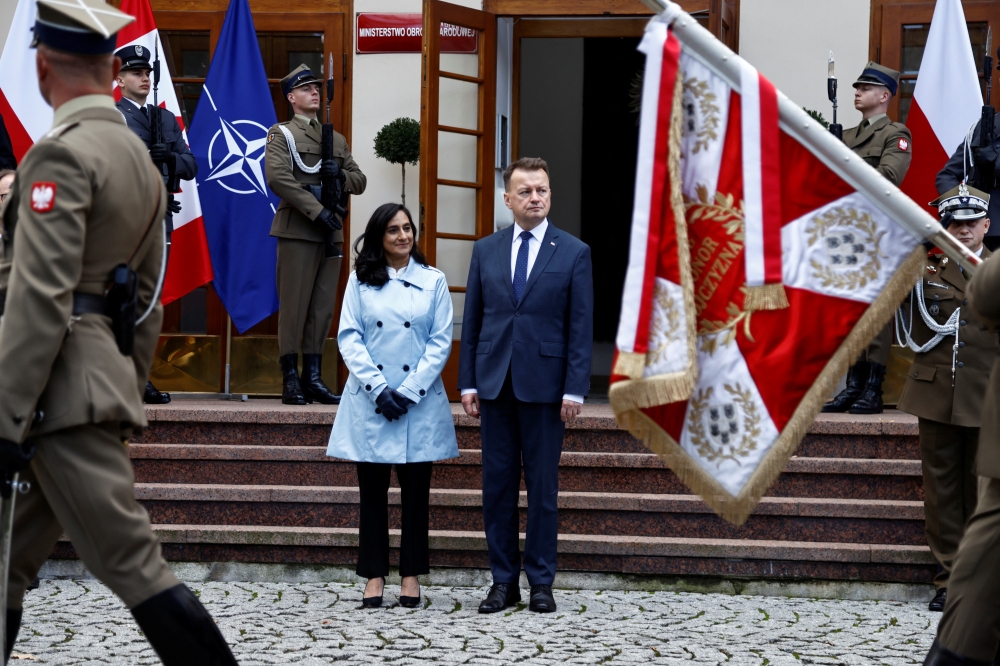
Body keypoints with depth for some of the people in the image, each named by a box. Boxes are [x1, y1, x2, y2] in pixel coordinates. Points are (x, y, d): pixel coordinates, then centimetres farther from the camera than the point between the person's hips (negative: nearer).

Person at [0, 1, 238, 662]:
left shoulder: (61, 154, -12)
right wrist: (128, 398, 25)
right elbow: (148, 302, 20)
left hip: (66, 385, -9)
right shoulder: (143, 160, 16)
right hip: (107, 377, 9)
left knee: (128, 558, -8)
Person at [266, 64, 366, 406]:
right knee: (294, 306, -5)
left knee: (323, 307, 5)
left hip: (331, 233, 6)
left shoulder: (338, 140, 21)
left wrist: (342, 173, -4)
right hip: (297, 230, -6)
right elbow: (278, 178, -12)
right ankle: (291, 380, -2)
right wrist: (318, 210, -17)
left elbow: (360, 182, 20)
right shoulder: (281, 134, 3)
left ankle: (314, 378, 8)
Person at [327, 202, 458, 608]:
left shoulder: (433, 281, 6)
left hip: (419, 402, 0)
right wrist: (378, 390, -11)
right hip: (369, 402, 0)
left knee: (416, 492, 3)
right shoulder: (360, 281, 6)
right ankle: (374, 575, 9)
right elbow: (349, 337, -1)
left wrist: (409, 392, -9)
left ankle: (411, 575, 9)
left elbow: (441, 342, 1)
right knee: (372, 492, 3)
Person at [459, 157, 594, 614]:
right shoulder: (485, 251, 8)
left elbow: (581, 328, -2)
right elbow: (472, 322, 9)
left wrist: (575, 389, -9)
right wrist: (468, 383, 3)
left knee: (542, 486, 2)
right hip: (495, 383, 3)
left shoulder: (574, 253, 1)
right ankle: (503, 581, 12)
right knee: (498, 484, 5)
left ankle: (541, 583, 9)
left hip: (544, 383, -2)